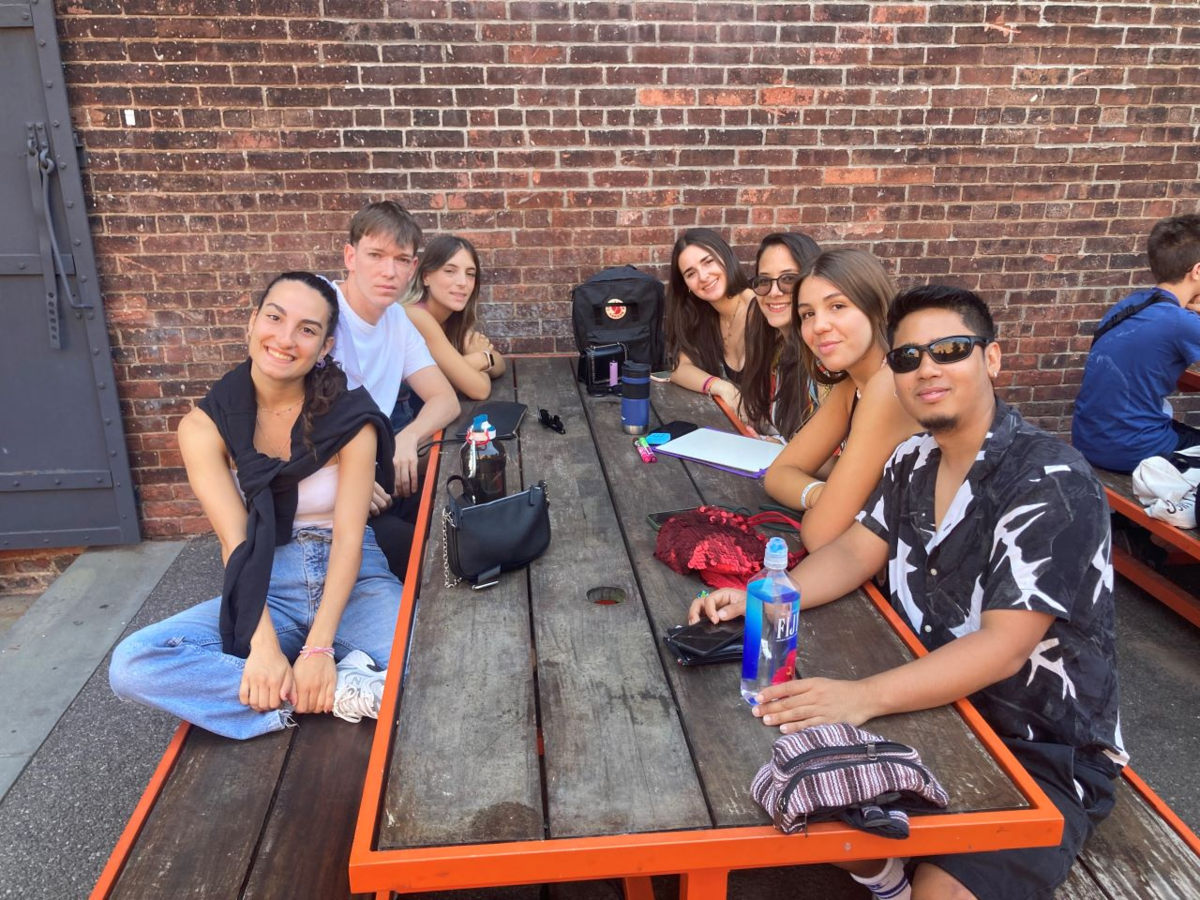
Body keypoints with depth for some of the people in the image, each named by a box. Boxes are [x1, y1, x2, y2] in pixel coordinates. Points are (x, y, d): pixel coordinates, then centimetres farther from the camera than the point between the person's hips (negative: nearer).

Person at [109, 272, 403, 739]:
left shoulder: (349, 417, -8)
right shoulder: (205, 426, -4)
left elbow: (348, 537, -14)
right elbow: (236, 542, -13)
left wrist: (319, 648, -26)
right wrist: (263, 645, -26)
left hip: (354, 584, -2)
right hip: (264, 593, 3)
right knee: (132, 664, -25)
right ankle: (338, 693, -26)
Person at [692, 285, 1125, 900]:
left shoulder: (1052, 485, -23)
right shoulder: (913, 461, 3)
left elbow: (1002, 648, -29)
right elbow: (853, 554, 4)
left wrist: (863, 697, -40)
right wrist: (756, 600, -14)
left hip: (1045, 754, -6)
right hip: (933, 706, 7)